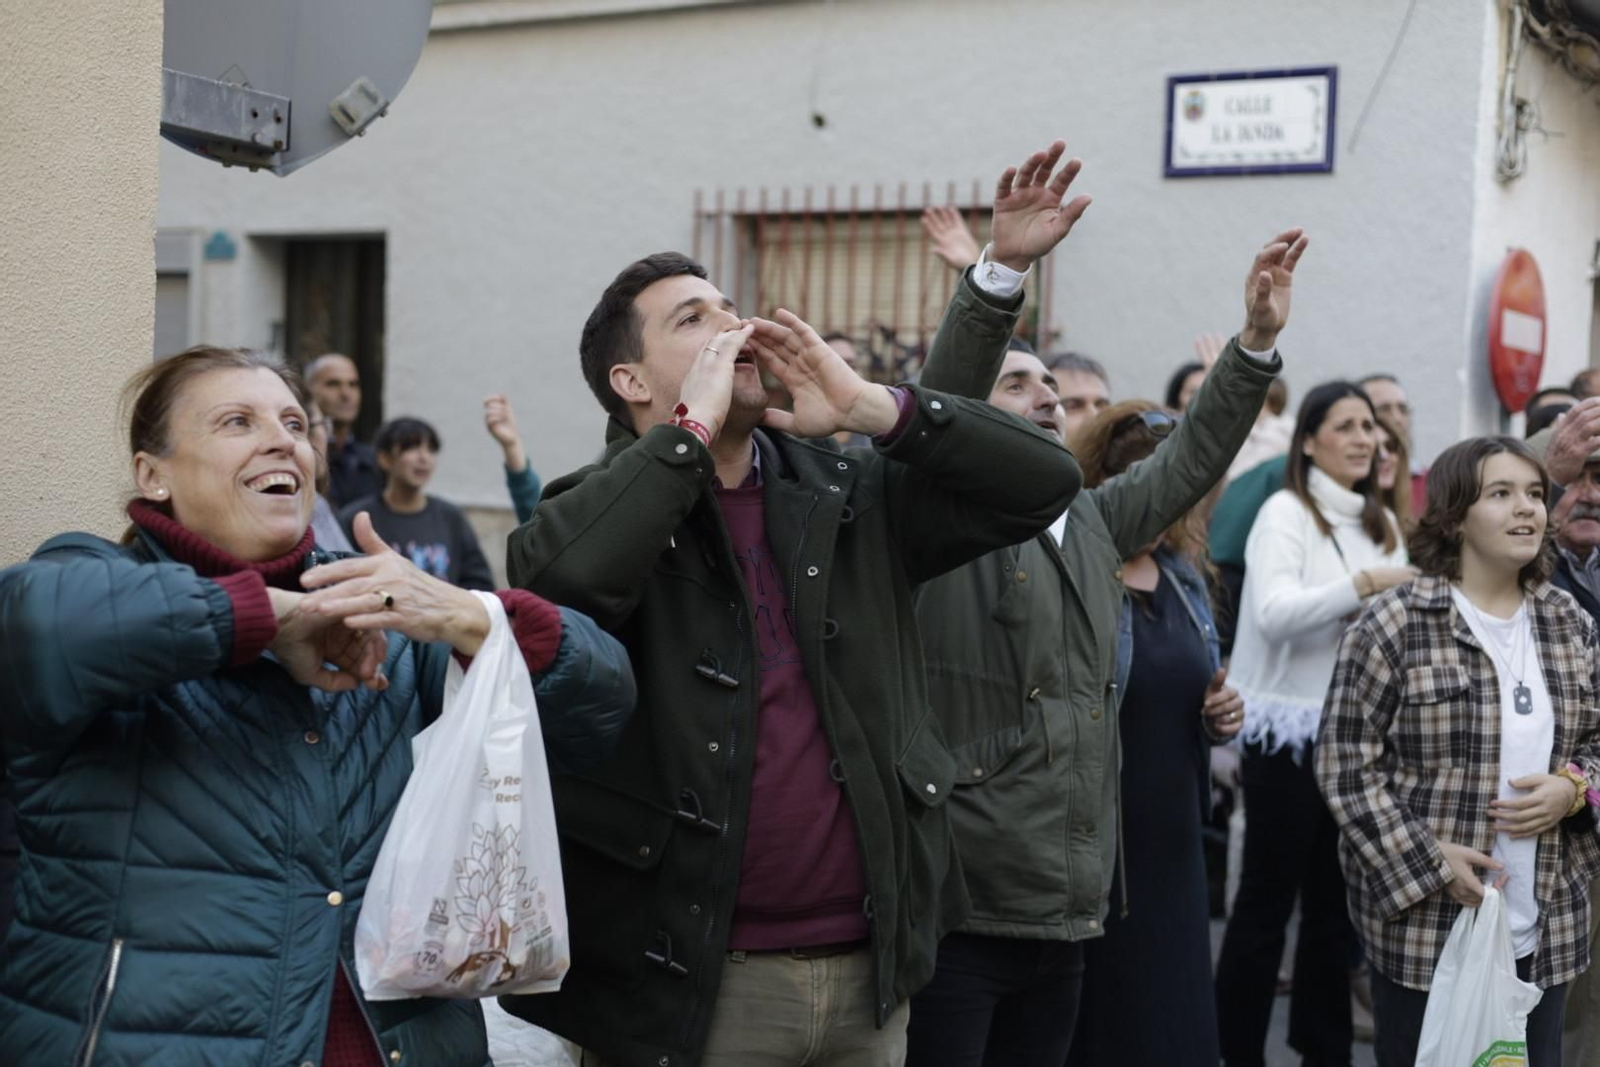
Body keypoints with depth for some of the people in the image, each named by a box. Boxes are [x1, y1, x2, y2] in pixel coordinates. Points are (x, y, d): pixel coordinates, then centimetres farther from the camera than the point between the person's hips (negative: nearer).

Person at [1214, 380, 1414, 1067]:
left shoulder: (1381, 524, 12)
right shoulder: (1285, 512, -8)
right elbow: (1274, 614, -22)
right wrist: (1364, 585, -29)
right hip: (1288, 734, -6)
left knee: (1336, 903, 14)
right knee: (1266, 901, 1)